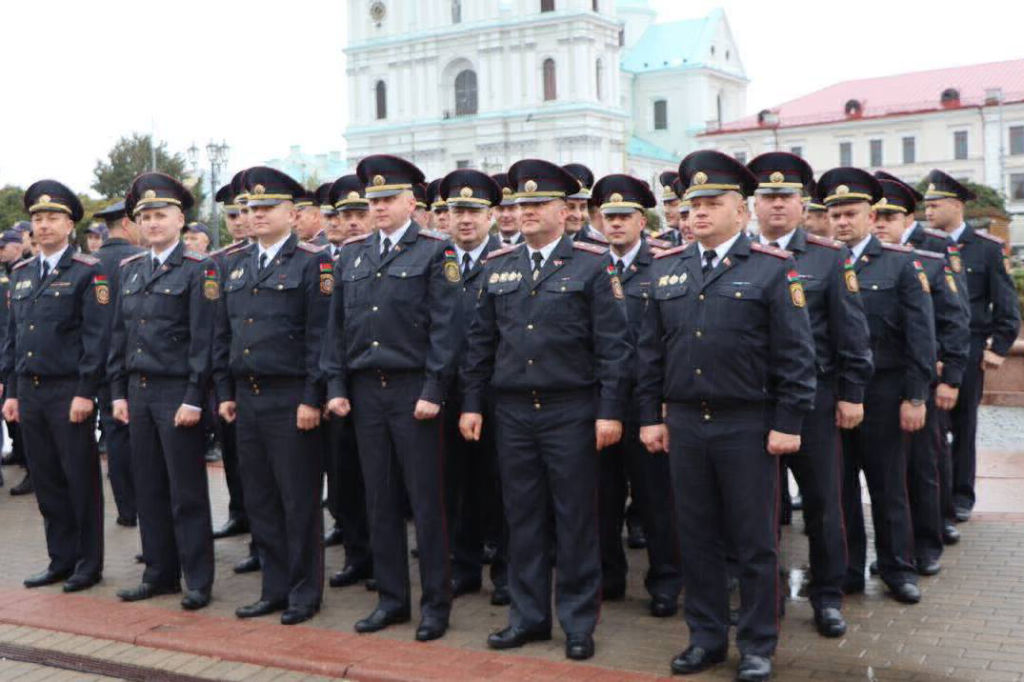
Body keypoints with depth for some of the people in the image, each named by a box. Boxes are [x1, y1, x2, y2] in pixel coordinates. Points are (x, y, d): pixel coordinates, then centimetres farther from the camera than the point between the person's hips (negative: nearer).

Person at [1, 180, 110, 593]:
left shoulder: (88, 272, -5)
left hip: (69, 392, -6)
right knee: (46, 481, 11)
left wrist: (85, 392, -15)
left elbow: (97, 337, -10)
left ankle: (88, 565, 12)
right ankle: (61, 561, 21)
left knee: (81, 481, 1)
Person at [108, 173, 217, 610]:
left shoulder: (198, 270, -7)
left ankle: (198, 582, 8)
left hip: (177, 393, -6)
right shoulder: (130, 269, 13)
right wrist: (118, 392, 10)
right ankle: (160, 574, 22)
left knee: (187, 492, -1)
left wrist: (193, 398, -15)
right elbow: (119, 334, 15)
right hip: (138, 391, 6)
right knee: (149, 487, 11)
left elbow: (203, 339, -11)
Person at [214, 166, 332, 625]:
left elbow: (320, 336, -11)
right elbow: (224, 333, 17)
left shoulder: (312, 262, -6)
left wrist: (311, 398, -16)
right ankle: (275, 588, 23)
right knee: (259, 499, 11)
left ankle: (305, 592, 14)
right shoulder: (238, 265, 14)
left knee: (299, 500, 1)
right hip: (246, 398, 7)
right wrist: (225, 392, 11)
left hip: (290, 399, -6)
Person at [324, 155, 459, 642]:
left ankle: (435, 603, 12)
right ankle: (391, 597, 21)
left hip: (412, 390, -5)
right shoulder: (352, 255, 13)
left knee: (425, 500, 1)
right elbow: (337, 325, 13)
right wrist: (337, 385, 5)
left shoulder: (435, 251, -2)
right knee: (379, 499, 10)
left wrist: (433, 391, -14)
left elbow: (444, 327, -8)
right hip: (365, 391, 5)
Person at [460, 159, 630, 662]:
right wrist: (471, 403, 8)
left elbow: (612, 344, -6)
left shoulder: (593, 263, -3)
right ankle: (528, 615, 23)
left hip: (571, 412, -4)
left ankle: (579, 621, 17)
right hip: (512, 411, 4)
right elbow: (480, 341, 13)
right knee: (522, 516, 10)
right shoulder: (498, 266, 10)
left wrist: (609, 411, -11)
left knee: (575, 520, 4)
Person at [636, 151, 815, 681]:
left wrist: (788, 423, -10)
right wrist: (650, 415, 7)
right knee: (697, 538, 11)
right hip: (684, 422, 4)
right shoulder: (666, 268, 9)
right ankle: (706, 637, 25)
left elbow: (796, 355, -6)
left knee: (755, 542, 5)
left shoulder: (773, 269, -4)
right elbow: (650, 349, 12)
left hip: (748, 425, -4)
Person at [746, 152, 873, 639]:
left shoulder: (830, 257, 1)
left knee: (822, 500, 5)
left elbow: (852, 332, 0)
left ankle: (827, 597, 19)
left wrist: (852, 394, -4)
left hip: (813, 397, -1)